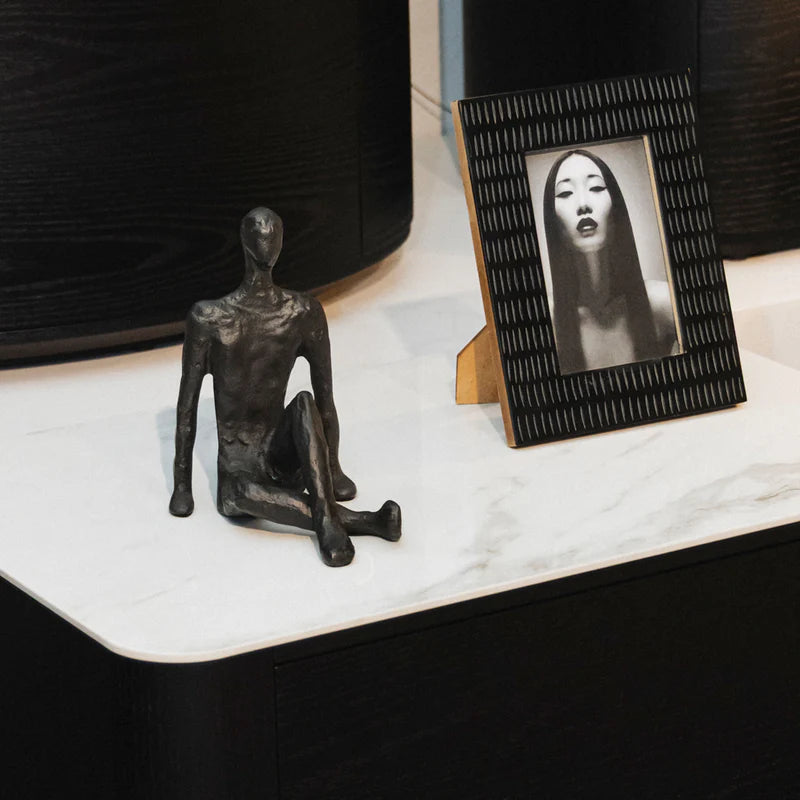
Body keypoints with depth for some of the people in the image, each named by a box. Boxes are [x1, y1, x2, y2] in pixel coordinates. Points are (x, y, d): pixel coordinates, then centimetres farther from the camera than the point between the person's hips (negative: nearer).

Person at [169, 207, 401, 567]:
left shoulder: (305, 313, -5)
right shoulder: (207, 317, -9)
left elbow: (325, 398, 4)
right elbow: (187, 402, -3)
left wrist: (334, 471, 9)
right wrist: (182, 484, 0)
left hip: (282, 458, 2)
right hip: (236, 474, -1)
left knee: (305, 402, -32)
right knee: (241, 496, -39)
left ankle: (327, 518, -41)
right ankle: (362, 521, -38)